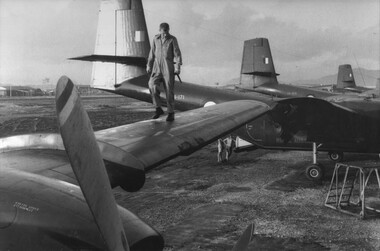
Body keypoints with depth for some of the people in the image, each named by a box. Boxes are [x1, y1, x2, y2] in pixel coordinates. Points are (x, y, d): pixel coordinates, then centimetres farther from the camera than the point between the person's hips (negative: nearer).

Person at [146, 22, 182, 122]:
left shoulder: (173, 39, -2)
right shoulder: (156, 38, 9)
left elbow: (177, 53, -6)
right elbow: (152, 53, 15)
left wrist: (178, 67, -15)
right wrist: (149, 66, 14)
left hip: (168, 68, -3)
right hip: (157, 66, 3)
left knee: (169, 90, -4)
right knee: (152, 86, -17)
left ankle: (171, 113, 7)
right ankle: (158, 109, -6)